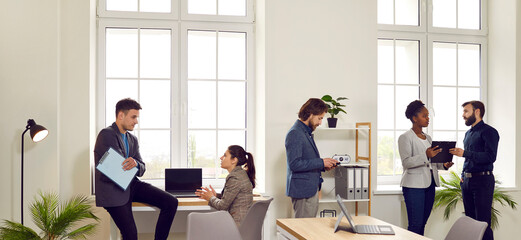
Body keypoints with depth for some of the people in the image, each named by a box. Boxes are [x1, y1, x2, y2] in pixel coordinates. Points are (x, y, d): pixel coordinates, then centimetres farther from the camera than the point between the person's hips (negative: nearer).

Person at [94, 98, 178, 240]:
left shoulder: (133, 139, 15)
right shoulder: (106, 135, -10)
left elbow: (141, 169, 6)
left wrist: (136, 164, -16)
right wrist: (130, 165, 0)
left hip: (132, 185, 7)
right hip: (113, 190, -7)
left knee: (171, 202, -8)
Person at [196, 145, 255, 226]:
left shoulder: (235, 178, -19)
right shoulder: (240, 173, 12)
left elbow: (223, 206, -15)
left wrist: (211, 198, 3)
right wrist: (216, 195, 9)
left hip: (239, 225, -9)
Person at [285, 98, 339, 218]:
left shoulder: (307, 133, 17)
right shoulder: (295, 134, -15)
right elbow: (294, 164, -23)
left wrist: (323, 166, 7)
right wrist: (321, 162, -18)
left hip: (312, 189, 10)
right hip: (303, 191, -10)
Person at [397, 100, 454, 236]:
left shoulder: (428, 138, 19)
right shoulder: (405, 138, -5)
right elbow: (406, 162, -16)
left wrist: (443, 165, 4)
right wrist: (426, 155, -28)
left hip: (429, 185, 7)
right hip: (414, 185, -7)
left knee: (422, 223, 8)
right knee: (415, 224, -10)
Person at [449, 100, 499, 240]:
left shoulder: (489, 132, -7)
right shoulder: (468, 133, 19)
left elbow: (490, 157, -18)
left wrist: (464, 153, -23)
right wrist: (463, 175, 12)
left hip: (482, 180, -8)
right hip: (466, 181, 8)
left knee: (483, 223, -8)